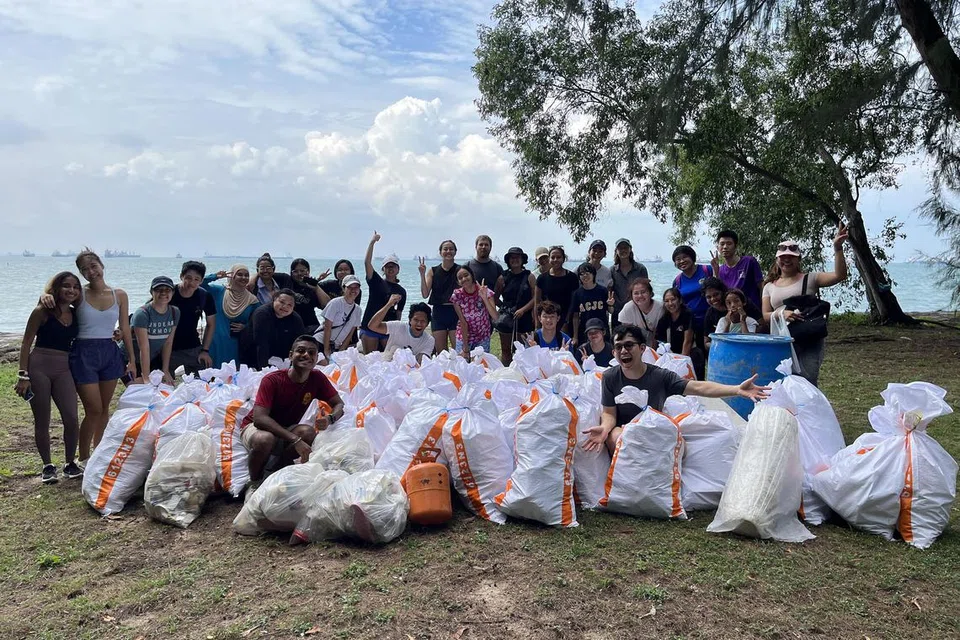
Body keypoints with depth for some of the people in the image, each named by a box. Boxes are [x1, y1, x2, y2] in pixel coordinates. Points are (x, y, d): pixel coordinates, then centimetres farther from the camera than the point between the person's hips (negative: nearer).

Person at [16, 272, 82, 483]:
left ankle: (70, 463, 13)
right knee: (42, 422, 5)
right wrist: (23, 375, -9)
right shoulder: (43, 312, -4)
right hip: (39, 367, -3)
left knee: (72, 419, -5)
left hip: (63, 370, 3)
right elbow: (26, 343, -3)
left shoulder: (75, 313, 9)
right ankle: (47, 466, 20)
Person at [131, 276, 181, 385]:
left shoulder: (174, 312, -4)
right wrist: (146, 378, -26)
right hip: (132, 361, -5)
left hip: (155, 360, 5)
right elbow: (144, 348, -25)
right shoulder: (142, 314, -22)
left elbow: (168, 343, -1)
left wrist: (165, 371, -5)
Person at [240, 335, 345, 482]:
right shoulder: (272, 380, -24)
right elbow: (259, 418, -33)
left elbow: (339, 404, -5)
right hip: (255, 426, -4)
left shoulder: (317, 378, -10)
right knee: (265, 439, -39)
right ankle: (254, 482, -10)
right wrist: (295, 440, -42)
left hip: (285, 429, 4)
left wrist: (330, 419, -31)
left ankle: (282, 467, -5)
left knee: (309, 432, -29)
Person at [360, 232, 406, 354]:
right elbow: (367, 262, -7)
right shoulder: (376, 282, 4)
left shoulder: (401, 291, 9)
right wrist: (372, 242, -9)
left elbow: (399, 313, 11)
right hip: (370, 327, -1)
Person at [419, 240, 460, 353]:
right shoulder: (433, 271, 5)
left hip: (455, 313, -2)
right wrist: (422, 274, -10)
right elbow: (425, 294, -2)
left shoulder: (460, 270, 1)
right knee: (440, 353, 6)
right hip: (438, 313, 2)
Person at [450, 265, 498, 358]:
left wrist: (485, 298, -35)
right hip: (464, 336, 0)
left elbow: (495, 317, -24)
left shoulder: (485, 291, -15)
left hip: (483, 337, 0)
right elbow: (463, 323, -13)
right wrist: (465, 348, -15)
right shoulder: (457, 295, -14)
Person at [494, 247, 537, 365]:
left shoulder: (529, 277, 3)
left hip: (524, 317, -1)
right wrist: (505, 307, -2)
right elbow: (495, 297, 9)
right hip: (506, 318, 1)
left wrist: (523, 310, -11)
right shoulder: (503, 278, 5)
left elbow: (535, 297, -2)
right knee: (506, 350, 5)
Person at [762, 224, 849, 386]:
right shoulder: (769, 287, 13)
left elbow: (839, 275, -9)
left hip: (810, 340, -3)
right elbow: (765, 315, 5)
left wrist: (837, 248, -19)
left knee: (807, 382, -10)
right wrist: (782, 314, -17)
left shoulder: (810, 279, 5)